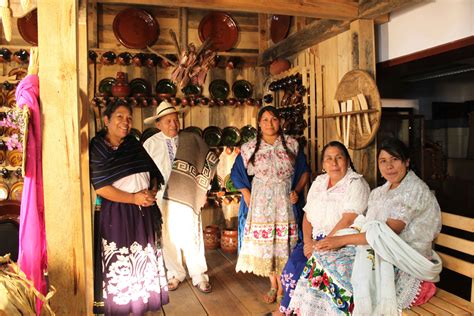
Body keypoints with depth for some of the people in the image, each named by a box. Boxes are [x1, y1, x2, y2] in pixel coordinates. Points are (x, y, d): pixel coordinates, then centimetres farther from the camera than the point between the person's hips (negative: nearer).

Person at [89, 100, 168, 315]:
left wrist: (152, 193, -10)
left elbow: (153, 173, 10)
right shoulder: (96, 148, -7)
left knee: (146, 258, 14)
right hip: (117, 212, -5)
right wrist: (133, 198, -17)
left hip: (144, 210, 5)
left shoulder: (134, 144, 8)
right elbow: (101, 188, -14)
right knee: (120, 262, 4)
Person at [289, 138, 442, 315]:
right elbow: (367, 226, 7)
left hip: (405, 266, -7)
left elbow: (387, 233, -22)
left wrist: (342, 239, -21)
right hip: (377, 254, 7)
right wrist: (337, 241, -8)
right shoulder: (382, 191, 12)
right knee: (322, 265, -10)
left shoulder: (415, 190, -14)